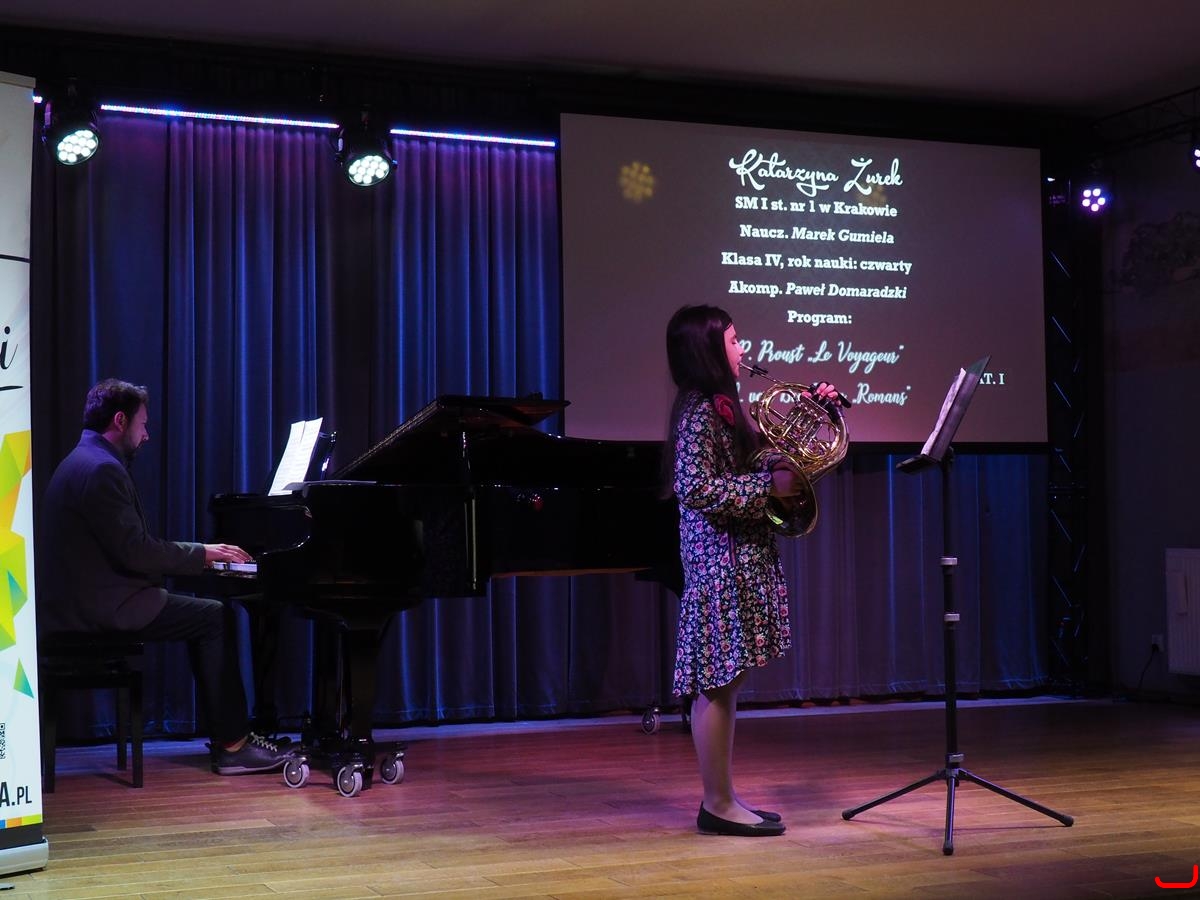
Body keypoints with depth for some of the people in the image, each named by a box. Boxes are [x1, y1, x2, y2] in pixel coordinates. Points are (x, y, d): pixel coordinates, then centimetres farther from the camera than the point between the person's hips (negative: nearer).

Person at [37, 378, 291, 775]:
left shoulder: (85, 461, 17)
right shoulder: (102, 470, -18)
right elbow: (135, 552, -22)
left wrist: (198, 553, 10)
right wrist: (202, 553, -10)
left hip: (90, 598, 11)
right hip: (101, 608, -11)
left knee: (204, 616, 16)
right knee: (215, 617, -6)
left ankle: (227, 732, 15)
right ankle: (232, 744, -4)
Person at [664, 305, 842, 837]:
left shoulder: (721, 407, 15)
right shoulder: (700, 412, -14)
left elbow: (760, 462, 26)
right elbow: (695, 489, -22)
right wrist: (769, 485, -18)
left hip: (737, 558, 10)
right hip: (719, 559, -10)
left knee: (724, 681, 12)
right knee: (716, 683, -4)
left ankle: (722, 798, 18)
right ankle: (717, 805, 2)